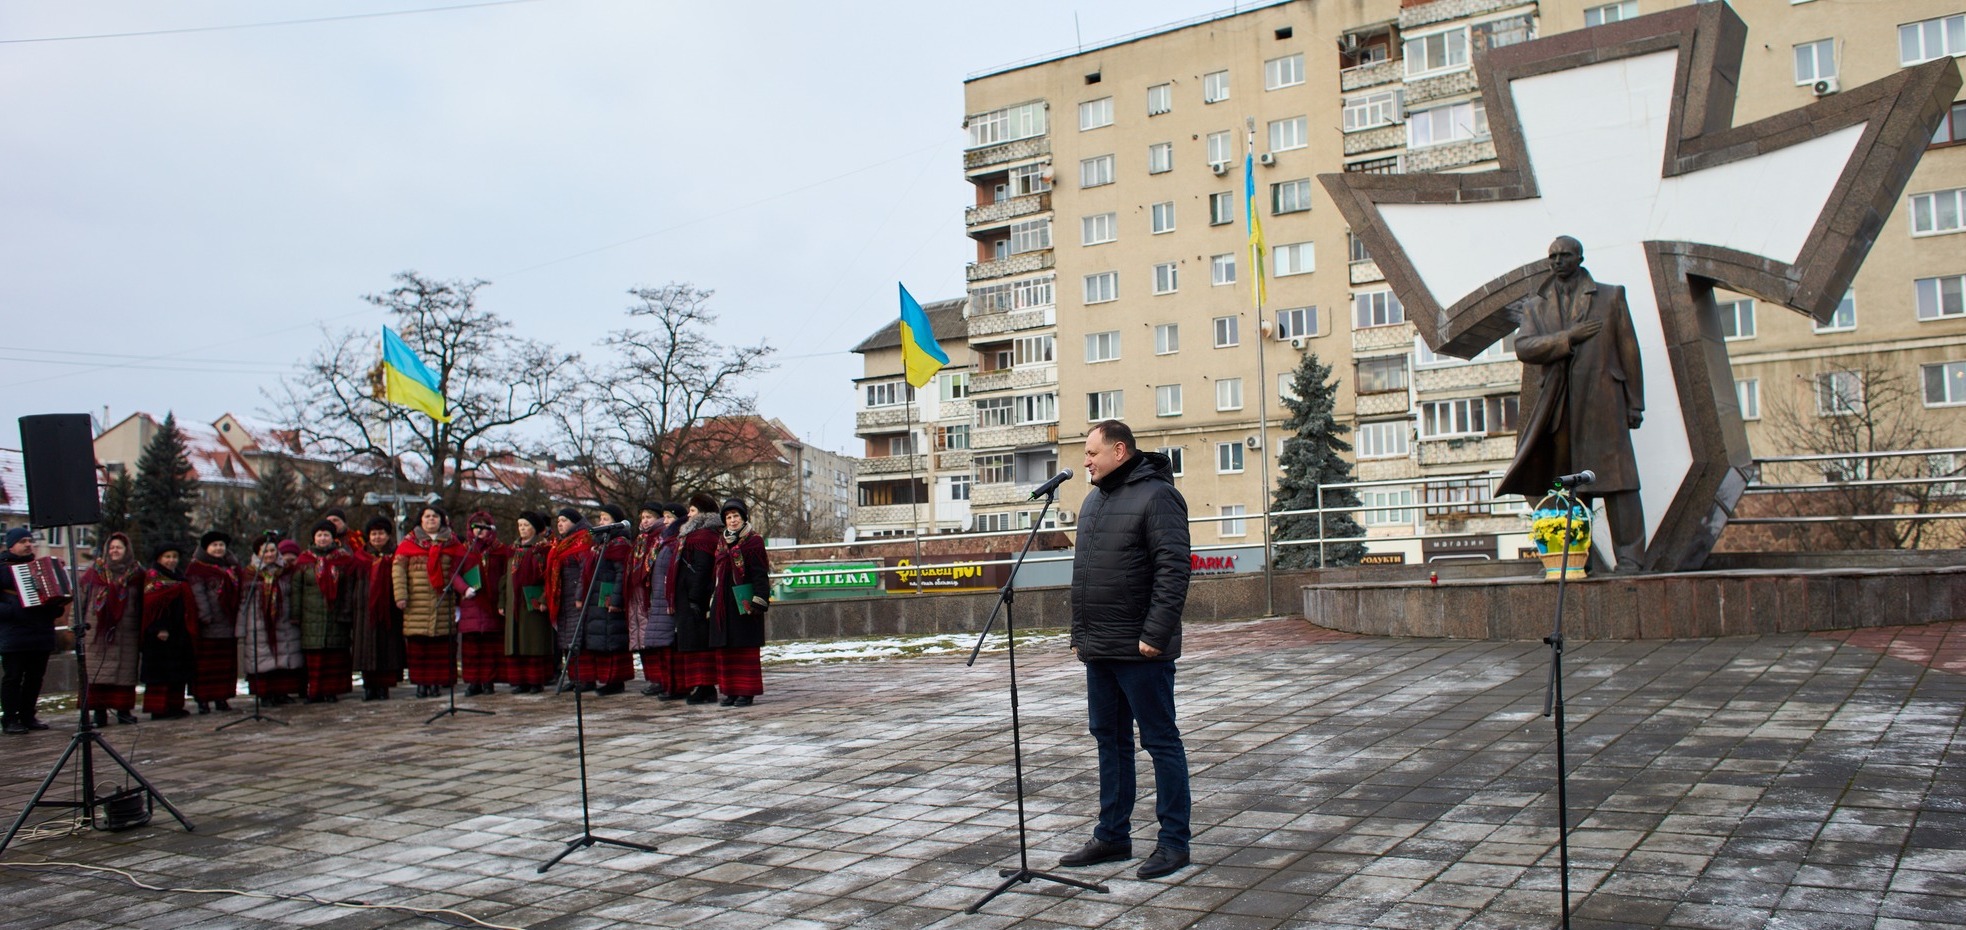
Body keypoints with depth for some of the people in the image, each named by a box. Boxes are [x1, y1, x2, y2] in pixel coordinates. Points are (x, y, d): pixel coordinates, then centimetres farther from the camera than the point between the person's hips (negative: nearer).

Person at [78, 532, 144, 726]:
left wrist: (141, 630, 1)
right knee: (97, 672, -3)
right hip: (97, 630, 0)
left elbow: (143, 604, 8)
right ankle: (99, 711, -1)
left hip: (126, 633, 0)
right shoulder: (95, 572, 8)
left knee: (125, 671, 1)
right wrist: (80, 623, -1)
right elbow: (80, 597, 7)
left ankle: (123, 709, 8)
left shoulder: (136, 574, 8)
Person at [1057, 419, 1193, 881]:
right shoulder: (1093, 502, 17)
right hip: (1098, 651, 9)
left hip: (1140, 652, -9)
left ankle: (1174, 841, 8)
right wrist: (1079, 634, 17)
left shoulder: (1155, 496, -10)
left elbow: (1173, 570, -18)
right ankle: (1112, 835, 23)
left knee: (1160, 741, 0)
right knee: (1109, 740, 14)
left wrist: (1156, 633, -22)